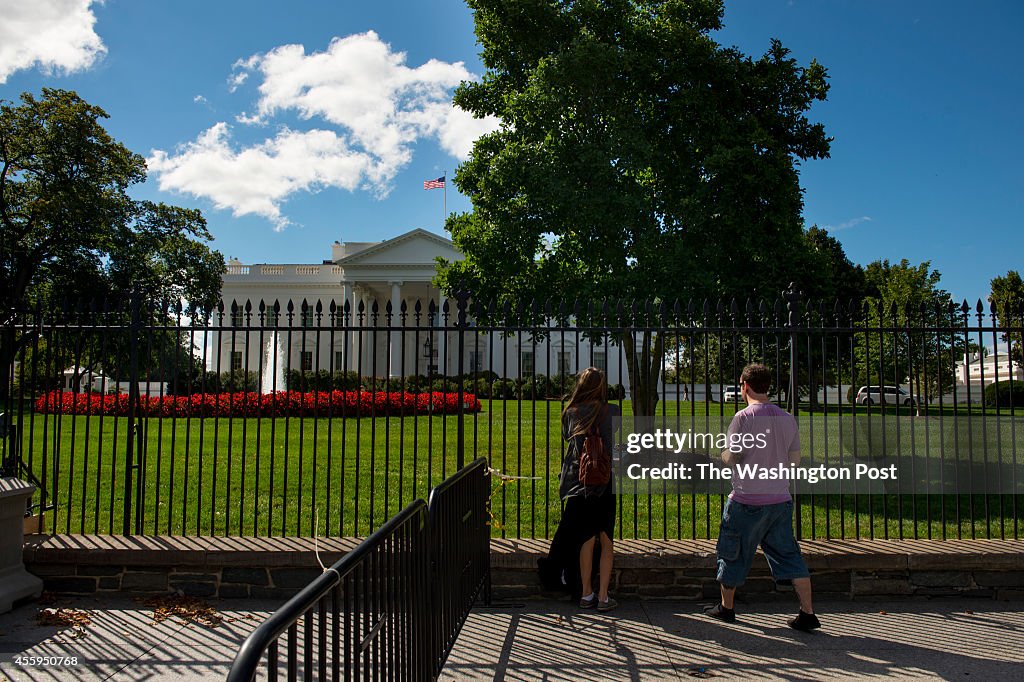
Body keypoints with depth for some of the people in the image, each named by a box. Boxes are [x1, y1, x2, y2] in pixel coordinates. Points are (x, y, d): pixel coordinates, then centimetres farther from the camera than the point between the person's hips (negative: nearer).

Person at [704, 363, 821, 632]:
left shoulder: (743, 417, -13)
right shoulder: (787, 418, 5)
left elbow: (731, 458, -13)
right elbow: (794, 459, 10)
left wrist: (723, 453, 8)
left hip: (748, 501, -5)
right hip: (780, 499, 5)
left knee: (733, 554, 12)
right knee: (788, 554, 11)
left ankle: (726, 607, 26)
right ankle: (808, 613, 6)